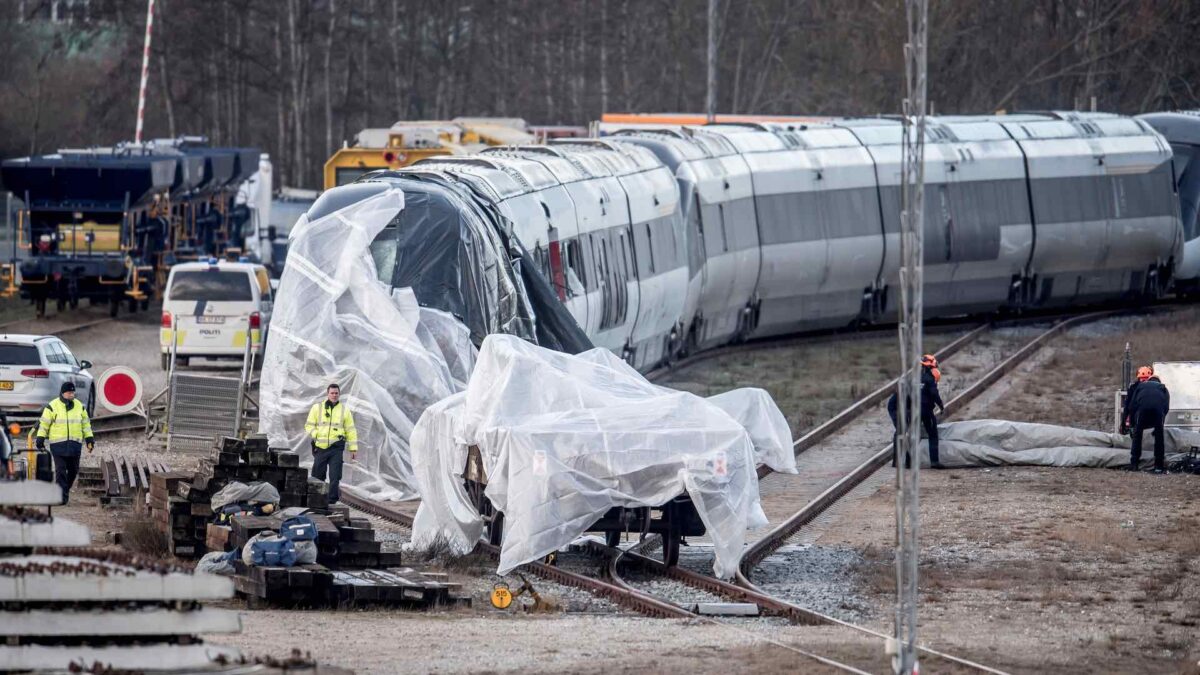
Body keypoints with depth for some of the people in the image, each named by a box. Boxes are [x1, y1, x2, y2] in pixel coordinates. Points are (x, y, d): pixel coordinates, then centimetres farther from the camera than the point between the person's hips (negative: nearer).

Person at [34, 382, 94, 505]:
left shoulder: (79, 406, 10)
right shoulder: (52, 406, -3)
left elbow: (86, 424, 17)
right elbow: (43, 424, 0)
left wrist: (89, 439, 12)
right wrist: (40, 439, -3)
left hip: (75, 444, 4)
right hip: (58, 444, -4)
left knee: (73, 470, 8)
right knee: (60, 470, -7)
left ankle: (65, 489, 30)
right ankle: (62, 496, -7)